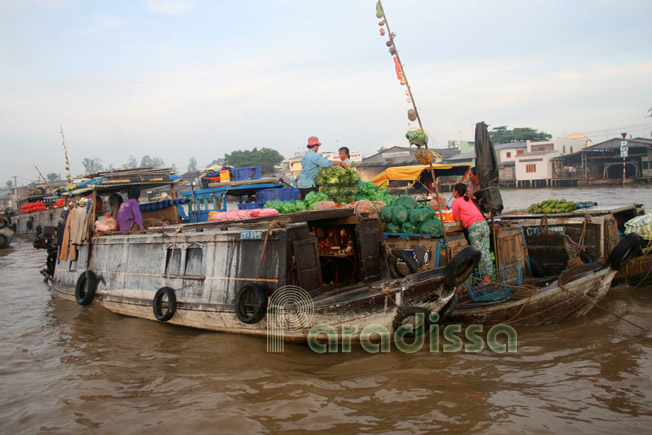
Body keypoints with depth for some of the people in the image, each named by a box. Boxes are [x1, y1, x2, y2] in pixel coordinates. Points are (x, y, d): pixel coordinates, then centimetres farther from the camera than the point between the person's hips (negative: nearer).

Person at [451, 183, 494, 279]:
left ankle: (485, 277, -6)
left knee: (478, 252, -6)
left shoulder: (456, 201, 5)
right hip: (484, 223, 7)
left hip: (474, 226, -7)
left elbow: (457, 219, 6)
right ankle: (488, 274, 6)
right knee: (486, 251, 6)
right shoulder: (468, 200, 27)